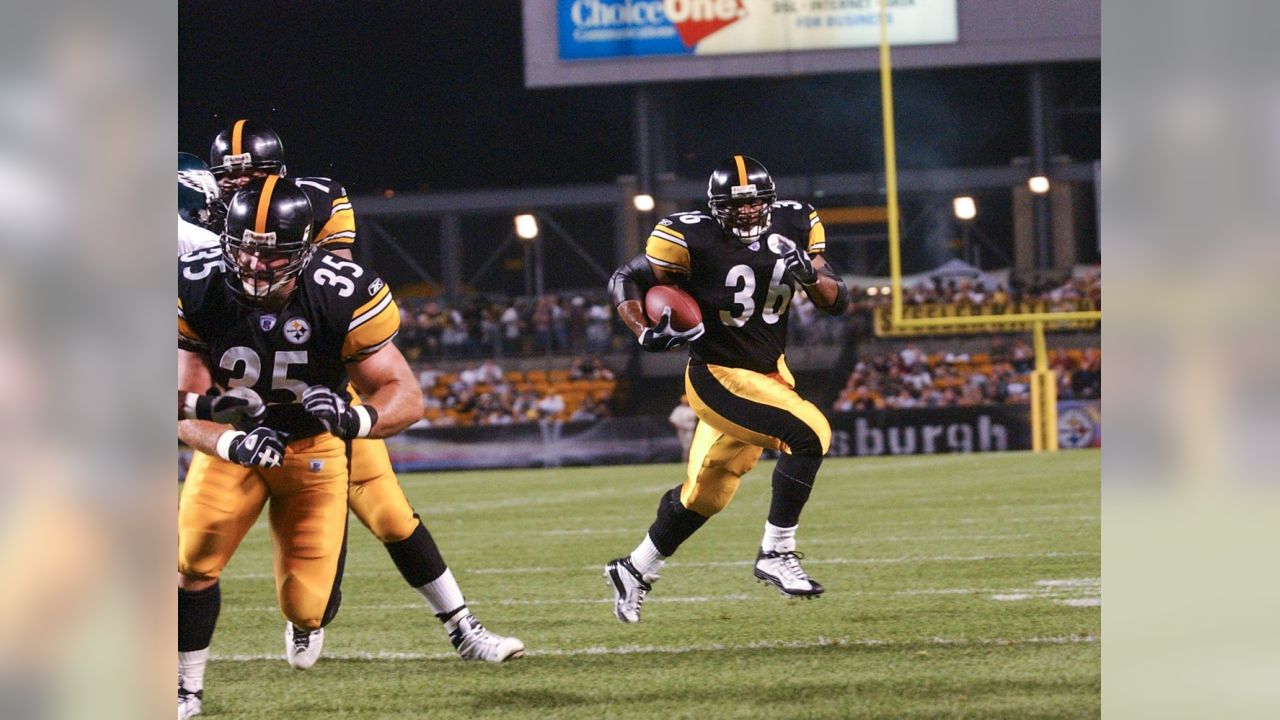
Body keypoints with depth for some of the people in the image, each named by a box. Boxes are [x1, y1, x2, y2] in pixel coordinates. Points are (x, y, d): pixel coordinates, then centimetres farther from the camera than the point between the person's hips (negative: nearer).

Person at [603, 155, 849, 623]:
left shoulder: (794, 227, -2)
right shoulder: (691, 239, -17)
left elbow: (837, 302, 0)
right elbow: (625, 281, -7)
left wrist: (810, 276, -21)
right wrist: (645, 333, -23)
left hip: (769, 373, 7)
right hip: (718, 377, -7)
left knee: (704, 495, 18)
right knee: (807, 433, -26)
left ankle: (635, 570, 37)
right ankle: (776, 553, -16)